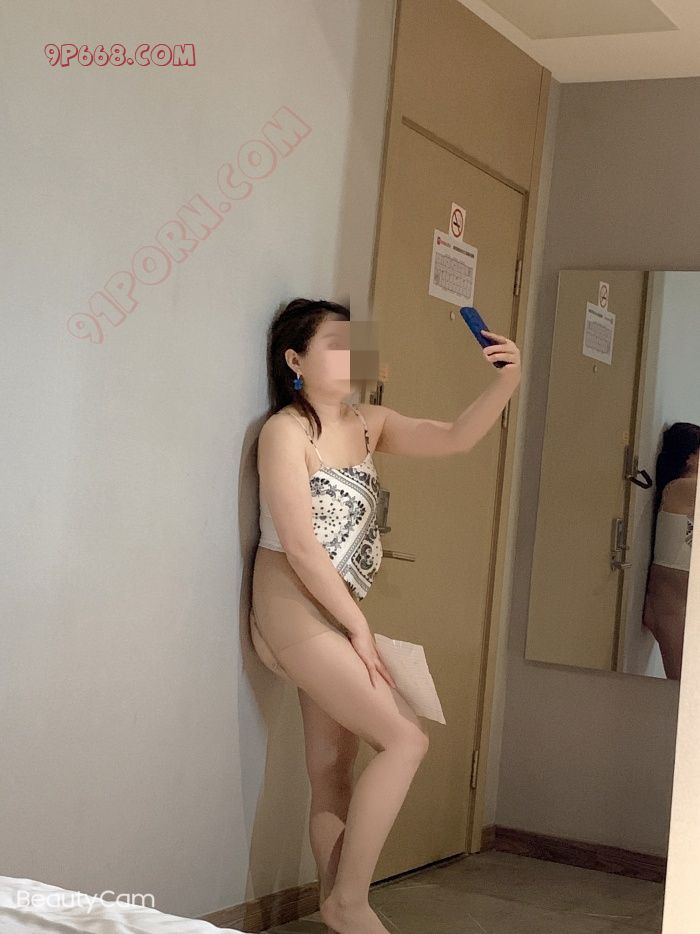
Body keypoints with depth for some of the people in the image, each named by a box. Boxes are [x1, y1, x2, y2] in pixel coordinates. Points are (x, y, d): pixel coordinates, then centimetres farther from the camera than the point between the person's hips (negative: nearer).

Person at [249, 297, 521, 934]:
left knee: (335, 773, 9)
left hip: (337, 614, 7)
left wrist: (506, 382, -16)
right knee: (406, 738, -12)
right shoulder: (286, 431, -11)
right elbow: (300, 546, -16)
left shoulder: (368, 424, 9)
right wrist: (359, 629, -14)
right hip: (293, 610, -7)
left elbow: (454, 439, 1)